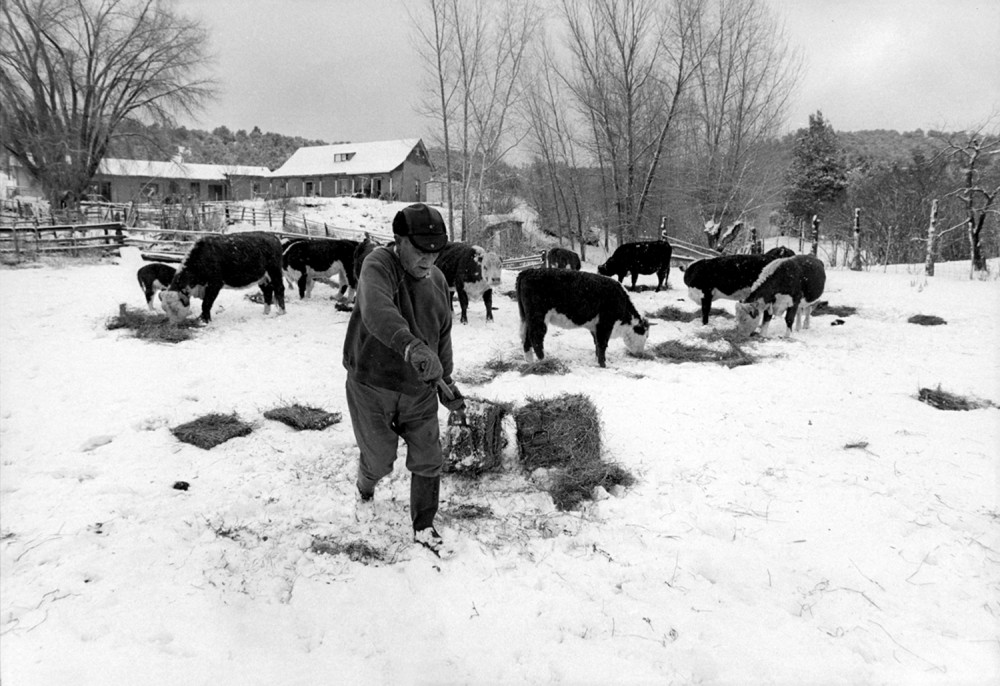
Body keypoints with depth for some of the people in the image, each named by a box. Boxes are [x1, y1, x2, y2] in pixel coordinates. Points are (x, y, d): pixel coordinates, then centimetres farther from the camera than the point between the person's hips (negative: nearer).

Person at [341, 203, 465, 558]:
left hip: (418, 391, 5)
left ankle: (424, 529, 29)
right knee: (379, 460, 13)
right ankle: (365, 492, 49)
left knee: (428, 461, 7)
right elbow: (378, 312, -42)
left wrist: (445, 380, 18)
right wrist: (411, 346, -59)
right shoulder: (378, 266, -19)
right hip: (371, 386, -4)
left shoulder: (437, 280, 2)